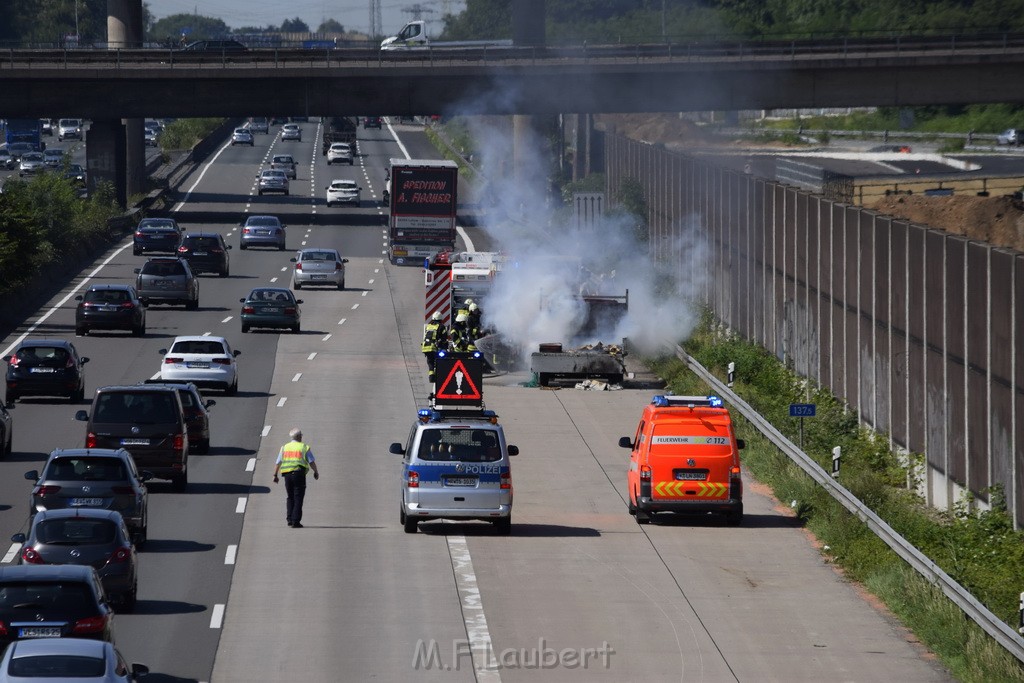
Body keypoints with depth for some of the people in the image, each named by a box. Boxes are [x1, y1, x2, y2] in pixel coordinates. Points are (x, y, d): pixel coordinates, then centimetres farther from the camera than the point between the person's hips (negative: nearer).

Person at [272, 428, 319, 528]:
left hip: (287, 474, 4)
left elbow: (278, 462, 7)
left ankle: (290, 519, 13)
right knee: (298, 498, -1)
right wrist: (316, 472, 11)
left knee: (290, 497, 18)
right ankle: (295, 522, -8)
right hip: (299, 474, -4)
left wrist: (275, 475, 10)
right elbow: (311, 462, -4)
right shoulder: (304, 447, 1)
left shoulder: (284, 447, 11)